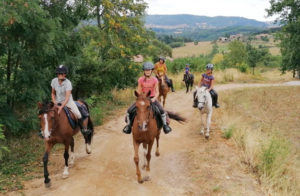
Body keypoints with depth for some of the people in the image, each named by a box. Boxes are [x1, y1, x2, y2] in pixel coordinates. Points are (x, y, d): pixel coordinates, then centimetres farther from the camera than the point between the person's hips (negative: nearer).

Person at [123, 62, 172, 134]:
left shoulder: (155, 80, -8)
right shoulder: (140, 80, -7)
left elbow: (157, 92, -7)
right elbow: (138, 92, -1)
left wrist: (154, 98, -25)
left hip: (152, 99, -1)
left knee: (162, 111, -23)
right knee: (129, 111, -13)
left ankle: (165, 125, 1)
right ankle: (129, 125, 11)